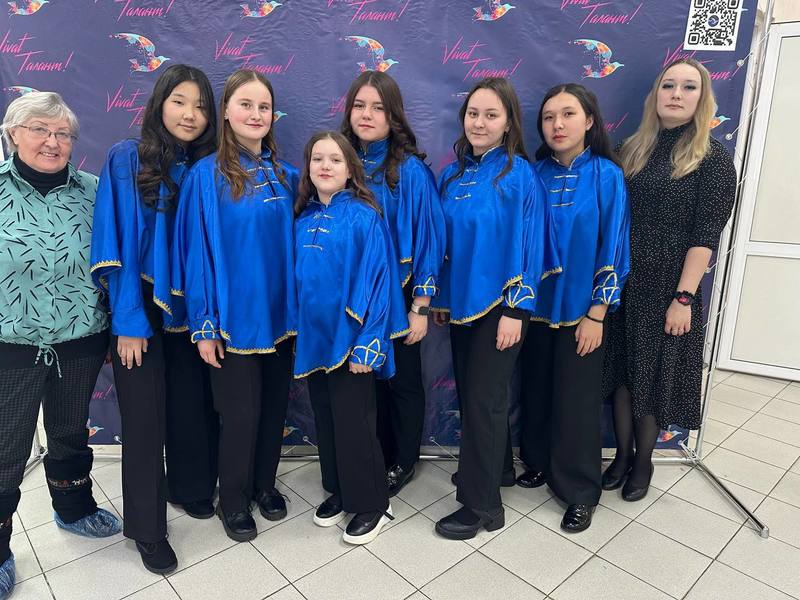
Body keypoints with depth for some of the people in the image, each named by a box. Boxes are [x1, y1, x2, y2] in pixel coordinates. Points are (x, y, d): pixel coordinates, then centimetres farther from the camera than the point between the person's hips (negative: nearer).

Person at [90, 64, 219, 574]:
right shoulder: (127, 159, -6)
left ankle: (191, 489, 38)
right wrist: (129, 320, -14)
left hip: (187, 307, 3)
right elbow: (120, 243, -10)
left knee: (192, 402, 12)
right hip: (139, 305, -3)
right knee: (145, 412, 4)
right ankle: (148, 528, 22)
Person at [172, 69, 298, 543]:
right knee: (241, 412, 5)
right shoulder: (207, 175, -7)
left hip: (280, 312, 4)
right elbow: (197, 253, -8)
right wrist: (203, 325, -10)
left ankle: (265, 484, 38)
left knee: (275, 404, 15)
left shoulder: (285, 175, 6)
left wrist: (300, 308, 7)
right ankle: (233, 501, 30)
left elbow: (294, 242, 10)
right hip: (234, 315, -4)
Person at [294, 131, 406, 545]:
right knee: (325, 420, 17)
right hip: (313, 338, 6)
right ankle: (338, 492, 37)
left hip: (349, 338, -6)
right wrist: (297, 331, 8)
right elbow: (298, 277, 11)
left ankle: (371, 504, 24)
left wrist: (367, 345, -18)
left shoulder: (363, 217, -11)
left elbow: (377, 283, -14)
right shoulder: (303, 218, 6)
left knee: (353, 424, 4)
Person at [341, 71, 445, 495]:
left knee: (403, 380, 13)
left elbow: (428, 239, -10)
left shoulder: (411, 170, -10)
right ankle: (377, 457, 38)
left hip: (398, 295, -3)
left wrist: (420, 307, -12)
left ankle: (403, 462, 34)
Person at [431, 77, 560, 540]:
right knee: (469, 395, 16)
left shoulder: (520, 175, -10)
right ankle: (484, 468, 37)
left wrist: (515, 309, -15)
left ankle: (482, 506, 15)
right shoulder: (454, 173, 8)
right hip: (462, 300, 6)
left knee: (483, 400, 0)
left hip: (498, 303, -6)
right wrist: (440, 296, 13)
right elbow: (444, 239, 12)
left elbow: (528, 244, -12)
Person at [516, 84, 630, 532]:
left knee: (576, 400, 6)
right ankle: (539, 463, 37)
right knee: (536, 390, 15)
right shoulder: (534, 174, 1)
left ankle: (581, 492, 24)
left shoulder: (606, 175, -7)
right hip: (536, 304, 3)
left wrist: (596, 314, -11)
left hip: (581, 310, -3)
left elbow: (613, 249, -8)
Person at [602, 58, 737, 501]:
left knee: (654, 374, 9)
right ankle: (622, 455, 29)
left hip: (667, 287, -3)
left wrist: (684, 296, -16)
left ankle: (643, 462, 30)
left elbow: (706, 234, -11)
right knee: (621, 370, 11)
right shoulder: (632, 150, 6)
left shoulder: (713, 159, -5)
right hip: (621, 281, 4)